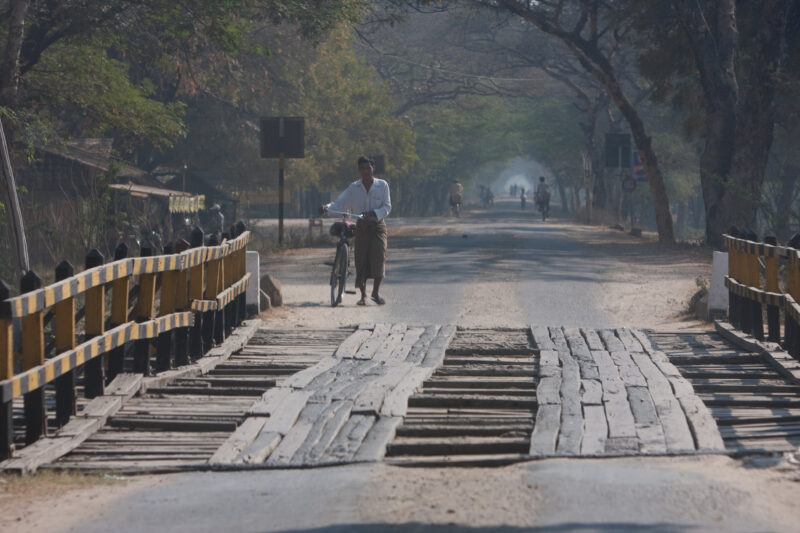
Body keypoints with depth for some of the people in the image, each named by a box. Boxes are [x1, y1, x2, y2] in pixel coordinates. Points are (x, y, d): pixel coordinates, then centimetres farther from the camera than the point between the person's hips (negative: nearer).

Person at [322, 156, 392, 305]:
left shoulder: (382, 185, 4)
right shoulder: (354, 188, 7)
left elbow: (387, 207, -1)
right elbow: (340, 203, 3)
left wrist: (373, 213, -19)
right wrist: (327, 207, -17)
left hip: (377, 226, -1)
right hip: (361, 227, 1)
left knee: (378, 255, -18)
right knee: (361, 260, -3)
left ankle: (376, 291, -8)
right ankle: (363, 295, 9)